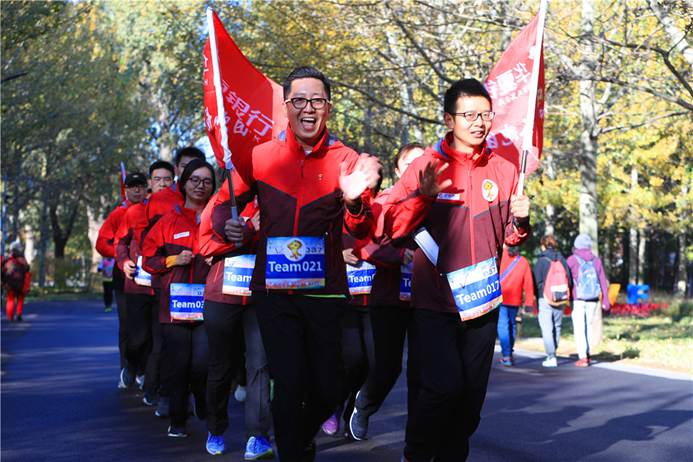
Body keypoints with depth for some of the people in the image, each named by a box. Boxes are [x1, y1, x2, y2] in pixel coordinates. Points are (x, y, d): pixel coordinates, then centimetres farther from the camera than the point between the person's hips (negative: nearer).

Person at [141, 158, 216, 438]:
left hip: (207, 301, -1)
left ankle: (204, 404, 22)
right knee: (177, 363, -1)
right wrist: (174, 260, -4)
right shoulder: (169, 221, 10)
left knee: (202, 364, -9)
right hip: (175, 302, 1)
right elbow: (148, 259, 12)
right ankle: (177, 420, 14)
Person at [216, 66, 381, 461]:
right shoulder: (260, 157, 0)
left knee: (329, 389, 7)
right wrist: (226, 225, -15)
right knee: (290, 384, -5)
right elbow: (226, 203, 9)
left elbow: (362, 232, -7)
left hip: (325, 290, 1)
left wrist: (354, 201, -29)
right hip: (274, 290, -1)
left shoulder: (346, 160, -1)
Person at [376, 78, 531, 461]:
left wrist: (520, 221, -8)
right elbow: (390, 228, -9)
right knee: (443, 386, -15)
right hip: (433, 302, -4)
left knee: (471, 395, 8)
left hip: (481, 300, 4)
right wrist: (422, 195, -23)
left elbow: (510, 239, 13)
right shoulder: (426, 165, -2)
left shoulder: (504, 170, 7)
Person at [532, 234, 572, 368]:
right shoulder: (562, 260, 4)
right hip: (561, 300, 5)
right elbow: (569, 280, 4)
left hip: (545, 299, -5)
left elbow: (536, 282, -9)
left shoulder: (541, 261, -8)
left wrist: (538, 296, 8)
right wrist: (566, 297, 16)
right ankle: (552, 354, 24)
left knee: (546, 328, -3)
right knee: (557, 327, 15)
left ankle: (551, 357, -9)